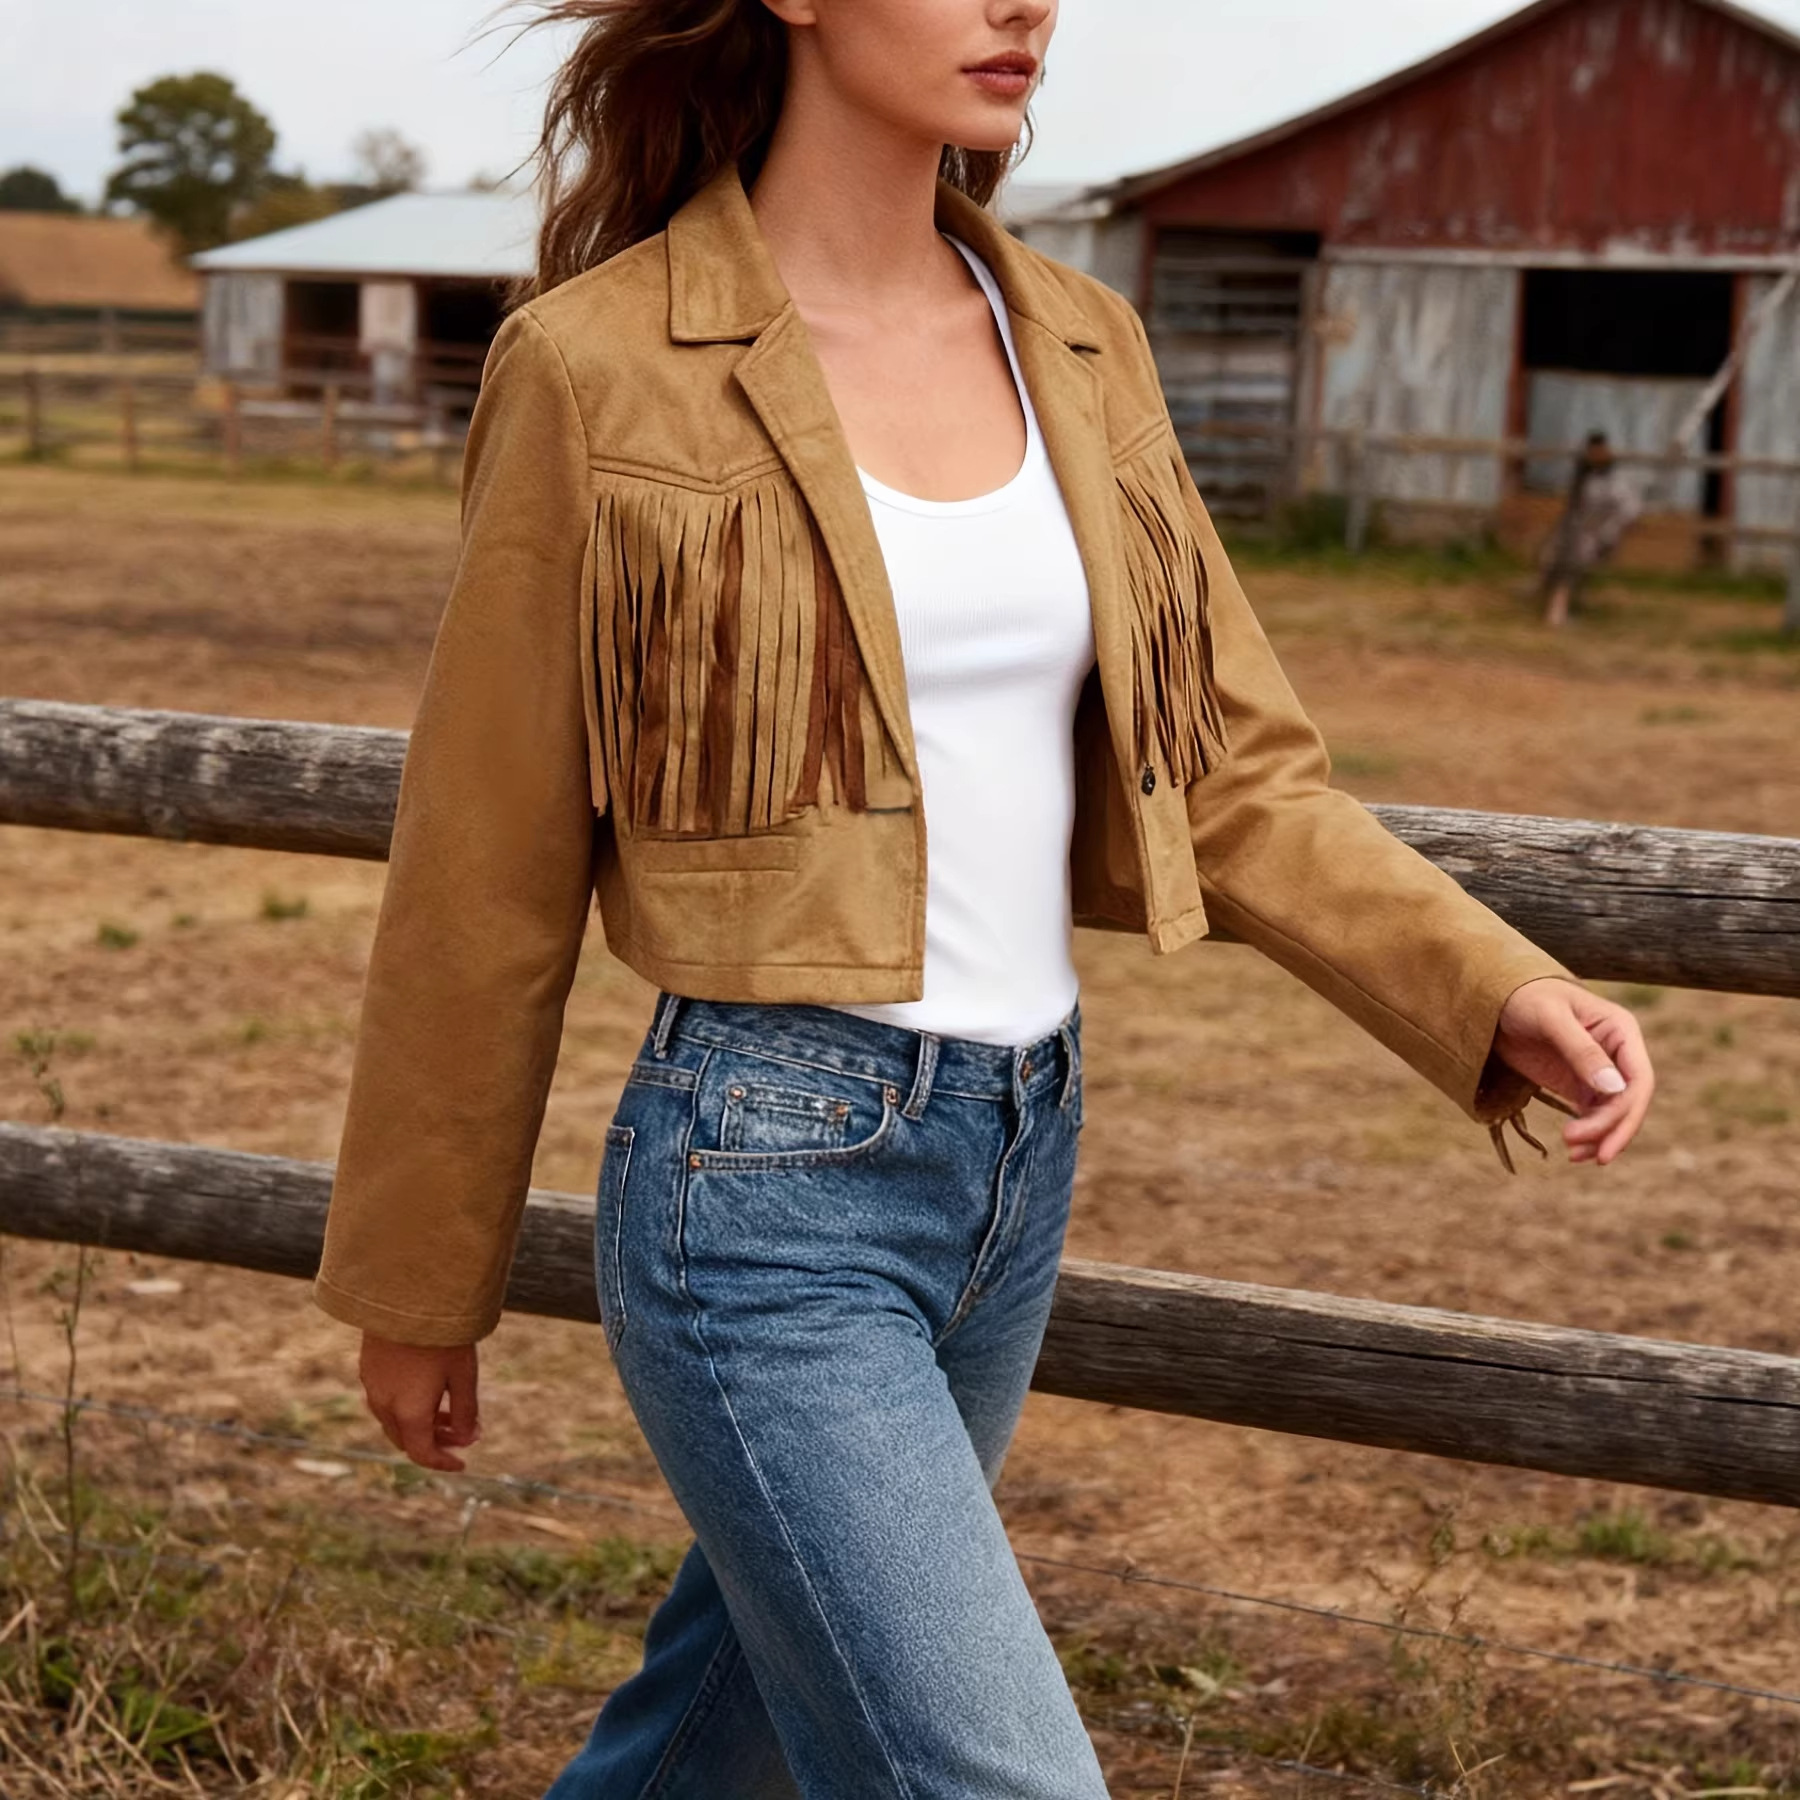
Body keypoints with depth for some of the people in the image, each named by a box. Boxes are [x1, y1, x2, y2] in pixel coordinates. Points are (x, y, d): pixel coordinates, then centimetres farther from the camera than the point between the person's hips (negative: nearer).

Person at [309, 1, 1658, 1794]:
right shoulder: (601, 367, -11)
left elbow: (1229, 779, 8)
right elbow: (481, 881, -4)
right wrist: (417, 1288, 4)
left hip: (1018, 1171, 7)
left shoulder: (1075, 349, 6)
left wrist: (1504, 996, -7)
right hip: (762, 1185, -6)